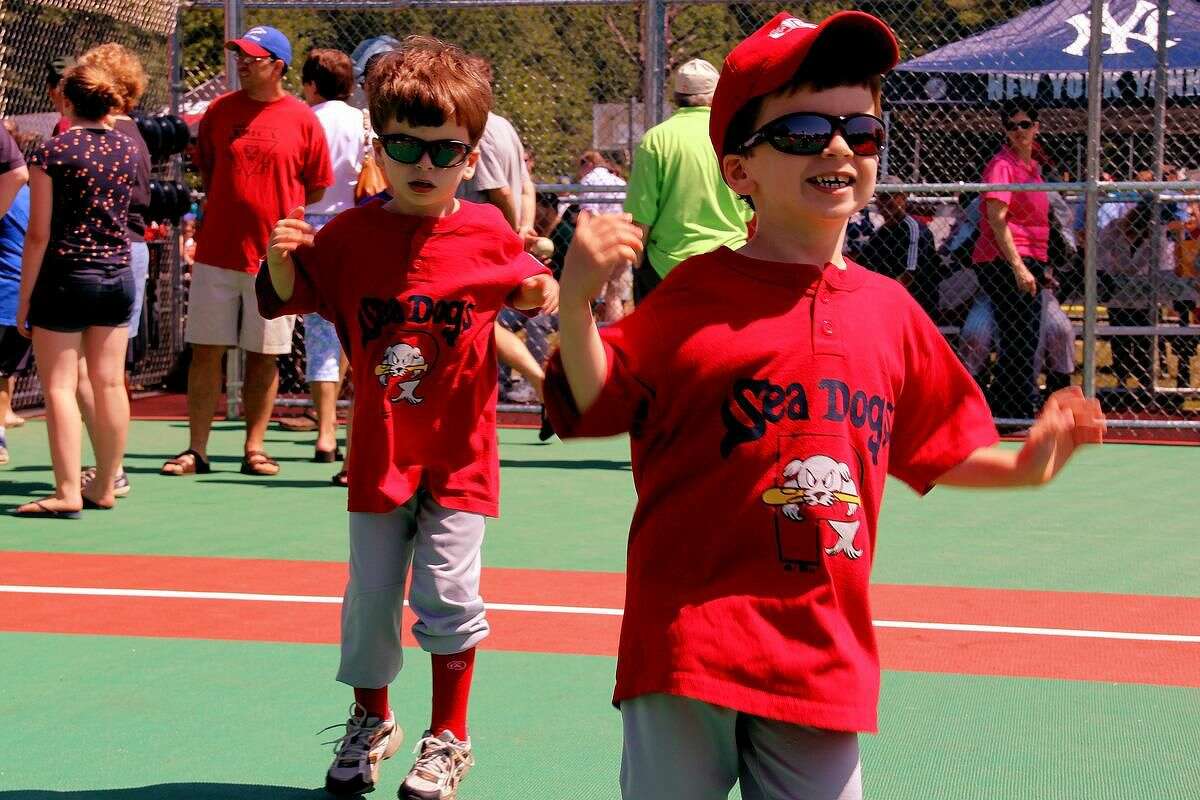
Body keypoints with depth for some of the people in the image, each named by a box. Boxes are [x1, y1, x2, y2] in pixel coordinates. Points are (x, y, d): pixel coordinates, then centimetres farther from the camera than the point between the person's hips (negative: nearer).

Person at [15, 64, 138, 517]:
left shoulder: (52, 153, -10)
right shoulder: (128, 149, 4)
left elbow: (38, 234, -9)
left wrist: (24, 297, -3)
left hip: (66, 279, -5)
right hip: (119, 276, 5)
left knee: (59, 387, -1)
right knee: (109, 384, 9)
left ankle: (67, 493, -5)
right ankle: (104, 488, 16)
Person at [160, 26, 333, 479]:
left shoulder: (303, 120, -1)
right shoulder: (220, 110, 5)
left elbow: (317, 187, 6)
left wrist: (279, 213, 4)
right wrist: (226, 207, 10)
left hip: (273, 256, -2)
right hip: (216, 252, 2)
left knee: (264, 355, 5)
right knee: (206, 351, 2)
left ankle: (254, 449, 14)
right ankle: (197, 450, 6)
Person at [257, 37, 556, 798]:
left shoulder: (488, 233, -4)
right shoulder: (351, 233, -2)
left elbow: (534, 293, 12)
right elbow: (287, 299, 3)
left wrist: (543, 291, -11)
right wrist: (280, 258, -18)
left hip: (460, 453, -2)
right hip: (379, 450, 2)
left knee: (447, 595, -2)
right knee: (370, 594, 11)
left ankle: (449, 737, 16)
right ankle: (371, 721, 32)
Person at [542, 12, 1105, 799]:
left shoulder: (889, 310, 9)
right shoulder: (700, 291, -5)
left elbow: (929, 447, 20)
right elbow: (593, 405, -9)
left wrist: (1022, 465, 7)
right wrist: (577, 299, -23)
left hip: (825, 657, 4)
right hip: (691, 640, -4)